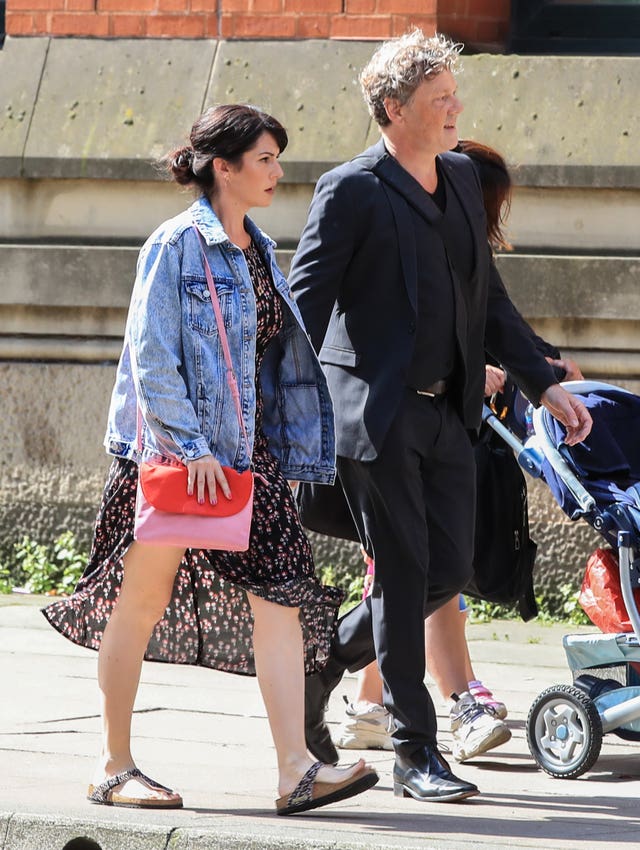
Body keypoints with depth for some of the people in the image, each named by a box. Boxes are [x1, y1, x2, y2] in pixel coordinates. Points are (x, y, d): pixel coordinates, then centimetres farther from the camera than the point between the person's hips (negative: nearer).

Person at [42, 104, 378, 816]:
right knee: (142, 598, 2)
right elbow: (151, 356, -13)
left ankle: (295, 771, -10)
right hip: (169, 449, -7)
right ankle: (113, 768, 12)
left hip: (247, 449, 7)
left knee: (280, 592, -5)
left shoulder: (259, 251, 14)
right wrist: (191, 446, -19)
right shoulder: (177, 245, -9)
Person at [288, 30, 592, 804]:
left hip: (445, 412, 7)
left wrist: (544, 383, 14)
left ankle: (320, 666, 26)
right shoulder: (351, 191, -9)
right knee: (404, 577, -4)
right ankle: (415, 754, 3)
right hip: (375, 412, -7)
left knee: (449, 570, 6)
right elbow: (304, 305, -11)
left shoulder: (461, 179, 13)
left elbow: (488, 300, 20)